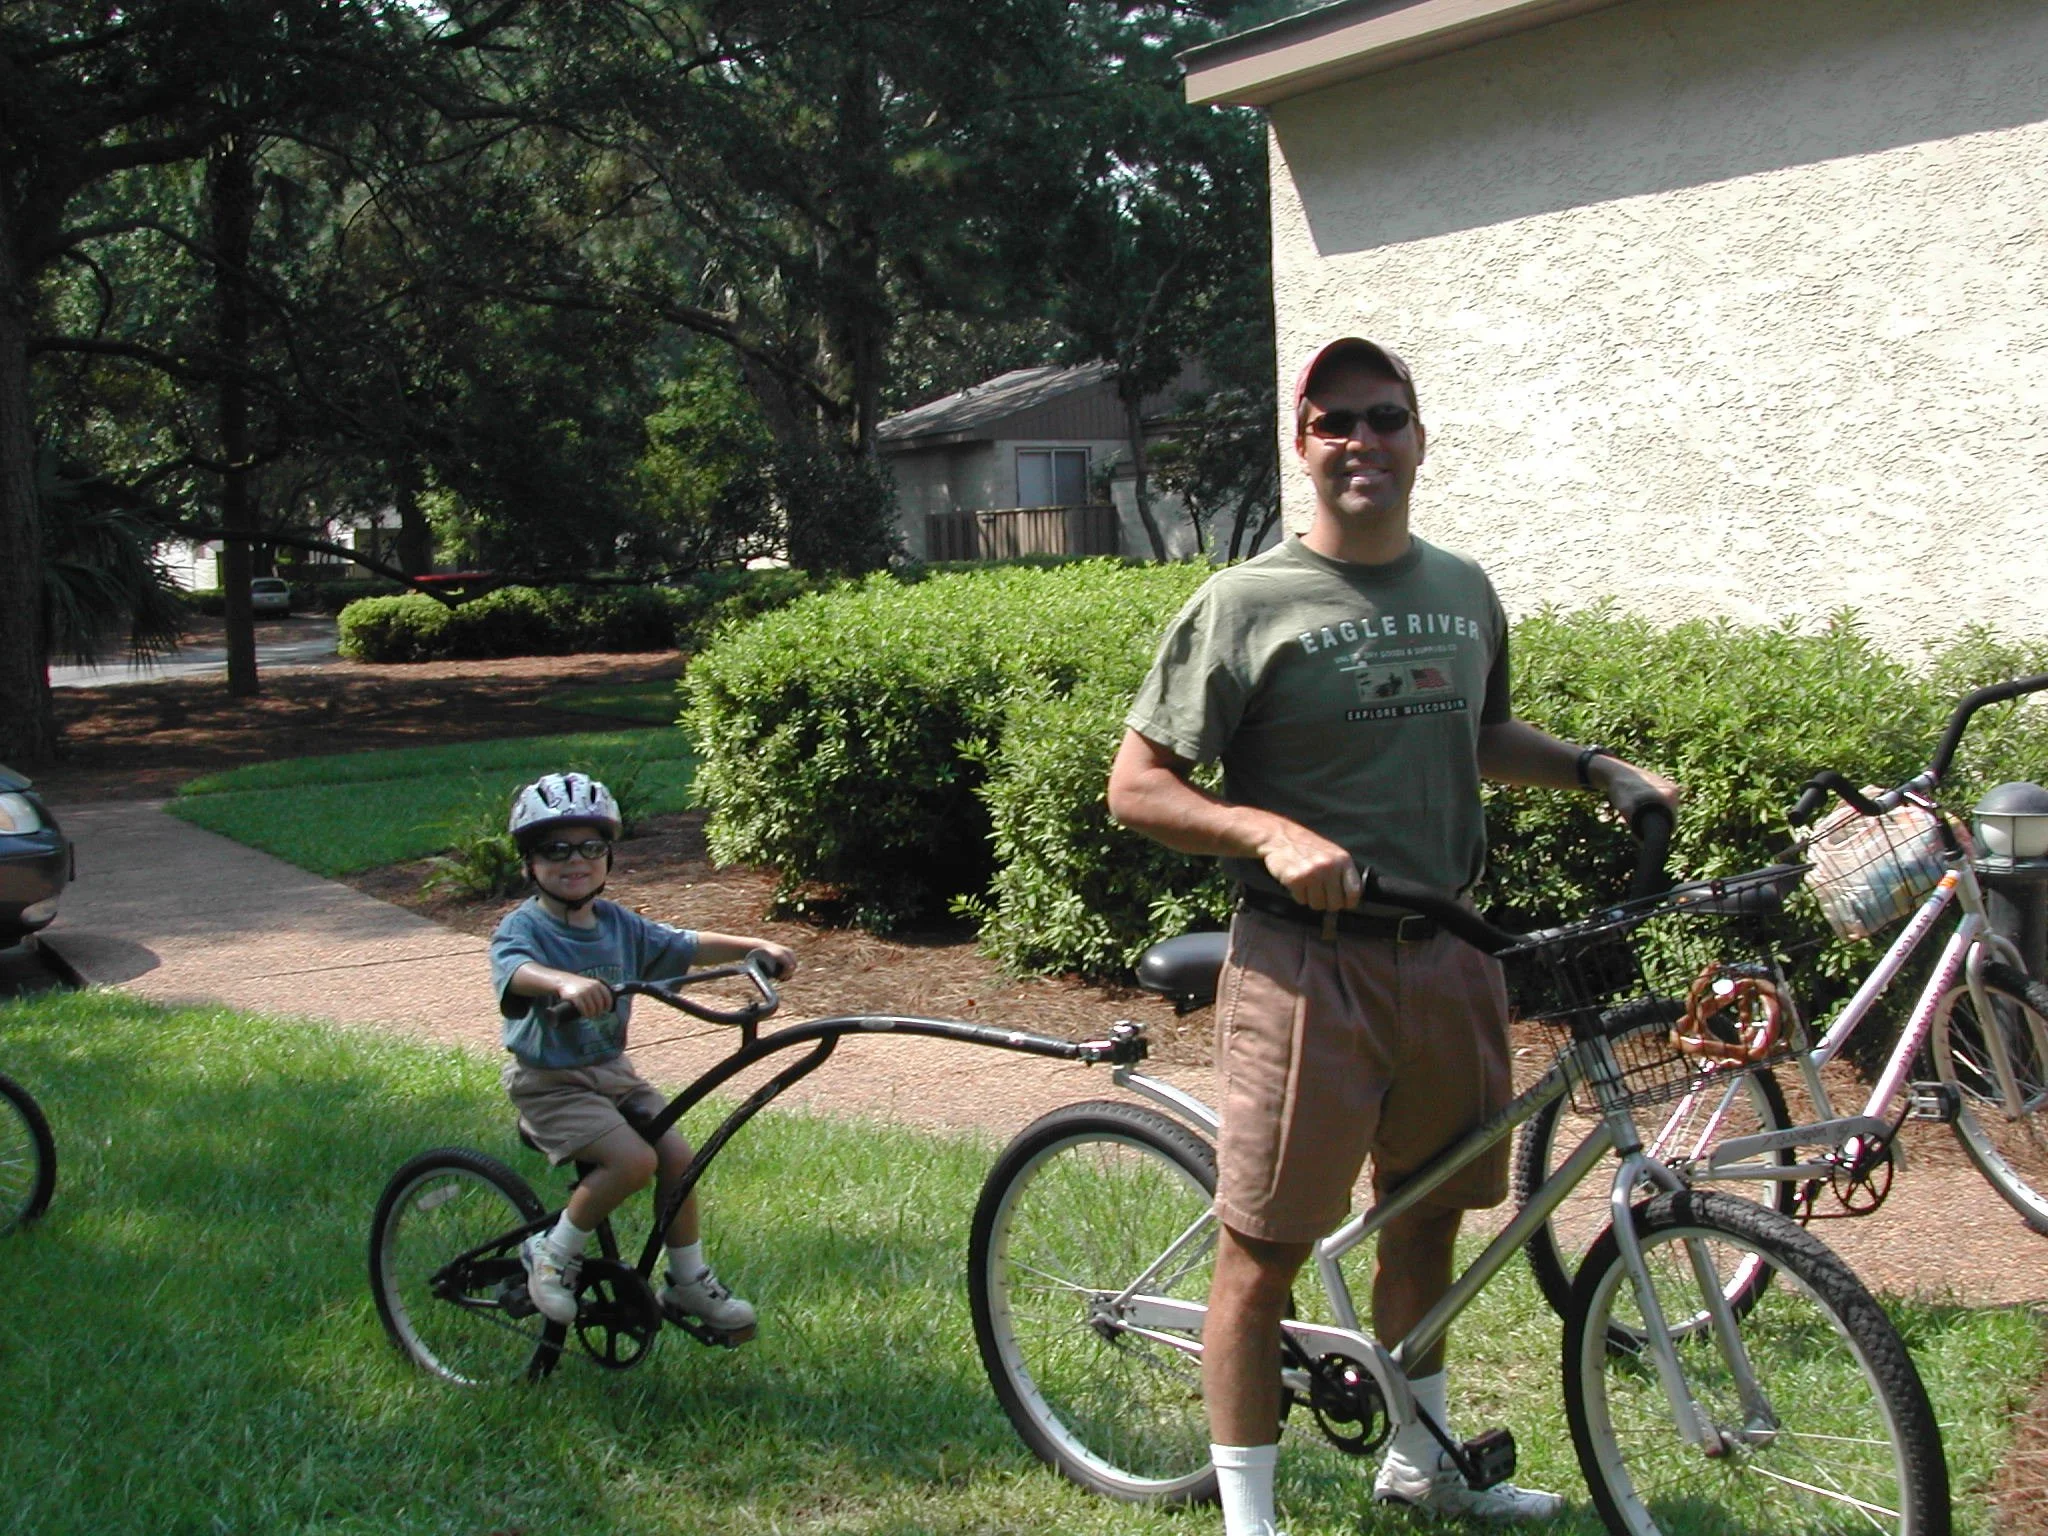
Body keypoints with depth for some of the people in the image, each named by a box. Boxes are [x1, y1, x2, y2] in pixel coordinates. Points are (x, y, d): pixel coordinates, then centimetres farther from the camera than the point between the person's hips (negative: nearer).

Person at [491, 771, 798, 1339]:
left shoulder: (618, 924, 5)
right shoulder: (523, 926, -15)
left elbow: (686, 946, 8)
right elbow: (515, 970, -38)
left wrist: (756, 945, -7)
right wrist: (566, 982, -59)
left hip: (611, 1071, 6)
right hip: (548, 1082, -6)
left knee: (676, 1154, -6)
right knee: (632, 1159, -23)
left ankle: (689, 1283, 12)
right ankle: (553, 1253, -2)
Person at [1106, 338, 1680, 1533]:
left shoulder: (1465, 593, 9)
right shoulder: (1248, 604, -9)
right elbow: (1138, 785, -9)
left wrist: (1595, 768, 12)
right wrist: (1273, 834, -23)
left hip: (1447, 955, 6)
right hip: (1308, 962, -6)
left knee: (1428, 1218, 19)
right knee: (1264, 1251, -1)